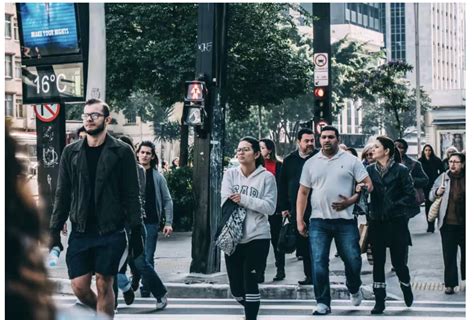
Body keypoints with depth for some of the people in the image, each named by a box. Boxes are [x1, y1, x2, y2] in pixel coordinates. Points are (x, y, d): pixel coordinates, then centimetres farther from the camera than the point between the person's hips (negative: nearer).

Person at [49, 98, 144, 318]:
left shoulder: (121, 152, -1)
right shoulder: (71, 152, 8)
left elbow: (131, 195, -2)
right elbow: (62, 195, 10)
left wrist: (136, 231, -6)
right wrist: (54, 230, 4)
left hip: (111, 232, -3)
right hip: (80, 232, 3)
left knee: (104, 285, 0)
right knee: (79, 287, 2)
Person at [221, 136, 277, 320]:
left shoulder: (266, 177, -3)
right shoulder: (230, 174, 6)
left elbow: (270, 207, -11)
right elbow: (226, 202, -6)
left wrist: (243, 199, -17)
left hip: (257, 237, -4)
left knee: (250, 281, -7)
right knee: (236, 286, 11)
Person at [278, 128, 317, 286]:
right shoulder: (289, 160, 11)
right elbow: (282, 185, 13)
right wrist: (284, 207, 8)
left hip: (316, 208, -4)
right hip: (296, 211, 4)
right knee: (303, 245, 7)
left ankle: (313, 275, 3)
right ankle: (309, 275, 15)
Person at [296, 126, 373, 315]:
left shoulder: (351, 161, 3)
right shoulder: (311, 163, 9)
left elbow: (368, 184, 1)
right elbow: (303, 193, 11)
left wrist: (350, 201, -13)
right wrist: (299, 220, 4)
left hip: (345, 221, -1)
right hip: (319, 222, 1)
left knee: (353, 261, 2)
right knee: (318, 263, -3)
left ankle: (354, 289, 33)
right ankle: (323, 303, 7)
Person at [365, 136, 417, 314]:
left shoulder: (401, 170, -3)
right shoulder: (370, 170, 6)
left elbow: (410, 195, -4)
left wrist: (394, 206, -11)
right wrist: (359, 189, -22)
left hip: (396, 222, -3)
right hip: (376, 222, 3)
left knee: (398, 261, 2)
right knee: (378, 262, 3)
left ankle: (406, 288, 33)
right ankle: (379, 301, 10)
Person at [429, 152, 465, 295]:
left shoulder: (467, 178, 1)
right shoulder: (443, 178, 3)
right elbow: (431, 196, 9)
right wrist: (437, 192, -11)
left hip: (465, 223, 0)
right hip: (448, 223, 0)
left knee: (466, 252, 13)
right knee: (449, 255, 2)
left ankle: (466, 278, 30)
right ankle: (450, 284, 8)